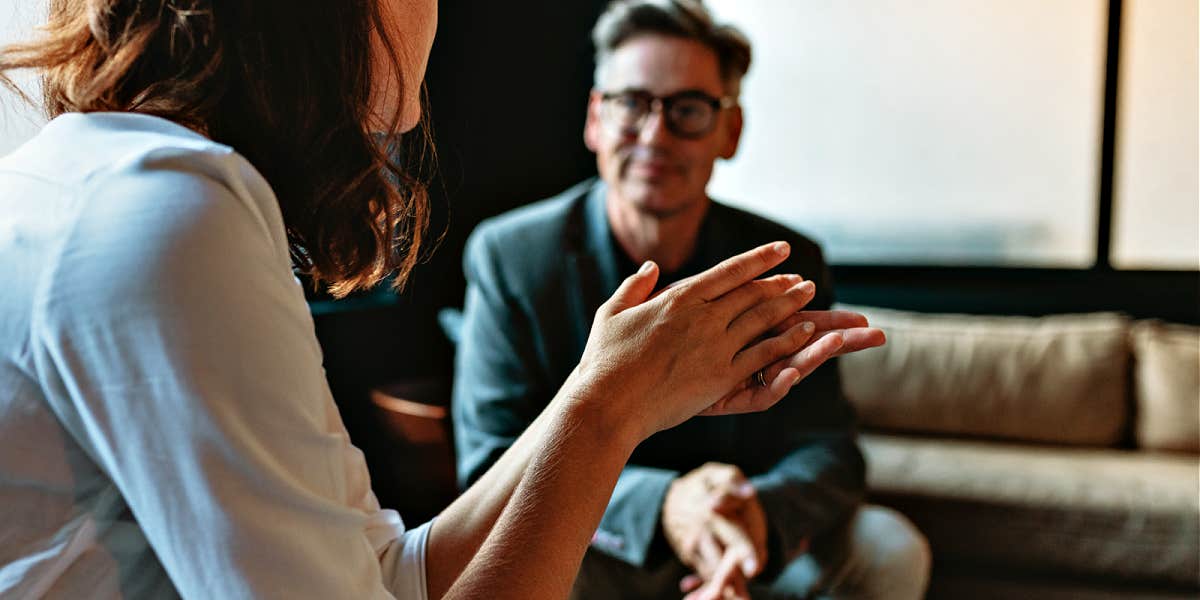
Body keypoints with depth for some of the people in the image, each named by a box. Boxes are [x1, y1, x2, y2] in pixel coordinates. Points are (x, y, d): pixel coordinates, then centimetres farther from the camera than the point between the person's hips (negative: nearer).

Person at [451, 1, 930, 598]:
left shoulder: (786, 264, -6)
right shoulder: (508, 257, -13)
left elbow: (824, 445, -6)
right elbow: (493, 466, -16)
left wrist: (765, 515, -32)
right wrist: (659, 505, -33)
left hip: (750, 548, 3)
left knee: (889, 549, -19)